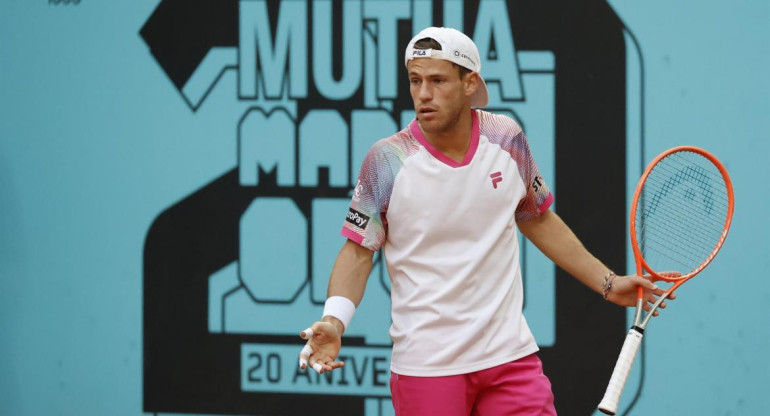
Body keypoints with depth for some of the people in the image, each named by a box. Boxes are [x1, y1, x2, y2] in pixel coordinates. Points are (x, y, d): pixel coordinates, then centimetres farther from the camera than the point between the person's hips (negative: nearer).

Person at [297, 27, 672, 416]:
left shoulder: (507, 139, 1)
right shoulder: (388, 160, -8)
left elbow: (538, 220, 17)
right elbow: (358, 251, -2)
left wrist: (608, 283, 17)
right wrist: (334, 321, -18)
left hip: (509, 354, 3)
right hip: (425, 365, -3)